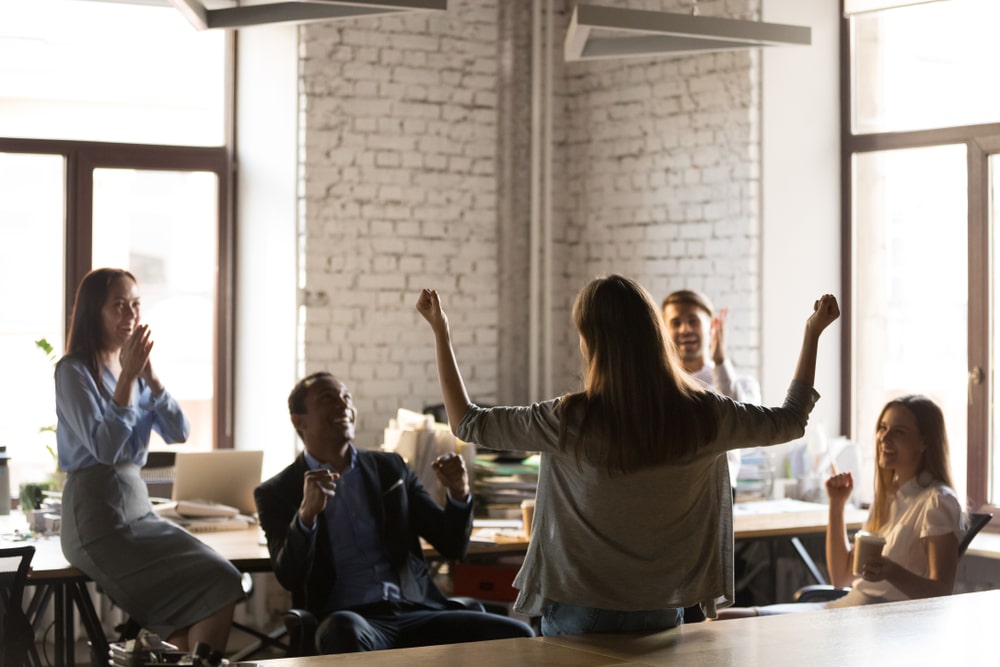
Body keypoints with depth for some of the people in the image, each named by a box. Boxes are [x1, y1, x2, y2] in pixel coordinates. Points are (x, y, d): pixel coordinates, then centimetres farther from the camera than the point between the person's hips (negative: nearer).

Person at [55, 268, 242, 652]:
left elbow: (178, 433, 5)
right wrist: (129, 376, -17)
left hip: (138, 506, 7)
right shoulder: (74, 371, -8)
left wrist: (149, 374, -6)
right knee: (216, 583, -17)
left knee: (222, 581, -11)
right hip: (97, 516, -7)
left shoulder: (134, 372, 14)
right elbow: (104, 447, -19)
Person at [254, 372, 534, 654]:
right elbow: (290, 577, -6)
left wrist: (459, 493, -5)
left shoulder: (390, 468, 17)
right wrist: (307, 512, -24)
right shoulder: (277, 493, 8)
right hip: (349, 620, -4)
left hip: (417, 612, 4)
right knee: (346, 634, -41)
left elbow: (452, 545, 15)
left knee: (516, 637, -20)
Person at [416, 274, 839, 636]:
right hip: (661, 612, 2)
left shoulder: (571, 423, -19)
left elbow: (467, 424, -6)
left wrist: (440, 331, 1)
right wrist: (813, 333, 17)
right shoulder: (702, 418, -12)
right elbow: (790, 420, 7)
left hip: (578, 612, -2)